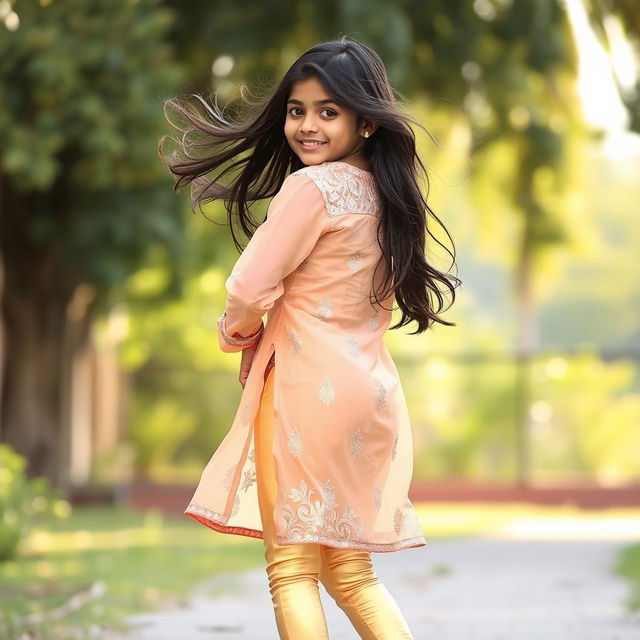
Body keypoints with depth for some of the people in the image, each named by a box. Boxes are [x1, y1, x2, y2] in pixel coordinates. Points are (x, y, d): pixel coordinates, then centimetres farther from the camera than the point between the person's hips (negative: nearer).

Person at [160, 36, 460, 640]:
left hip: (307, 385, -8)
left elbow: (250, 291, -15)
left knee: (291, 569, -3)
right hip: (371, 391, 8)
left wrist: (238, 331, 7)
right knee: (350, 572, 15)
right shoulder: (384, 194, 13)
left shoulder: (312, 186, -12)